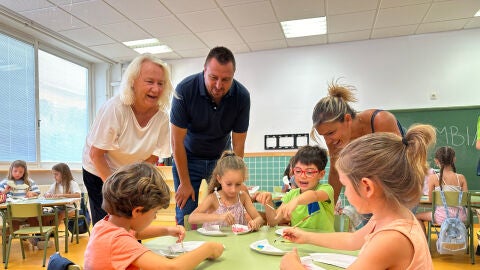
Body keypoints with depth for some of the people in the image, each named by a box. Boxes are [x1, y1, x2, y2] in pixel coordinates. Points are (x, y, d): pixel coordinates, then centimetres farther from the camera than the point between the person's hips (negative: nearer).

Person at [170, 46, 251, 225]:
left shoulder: (242, 96, -19)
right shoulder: (185, 89, -24)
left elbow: (238, 145, -11)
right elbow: (177, 141, -17)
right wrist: (185, 183, -13)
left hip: (221, 157, 2)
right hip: (188, 157, -1)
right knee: (186, 216, -4)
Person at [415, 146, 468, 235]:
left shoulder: (433, 178, -10)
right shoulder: (461, 178, -4)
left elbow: (431, 199, -2)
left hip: (442, 216, -4)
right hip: (460, 217, 4)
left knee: (418, 217, 21)